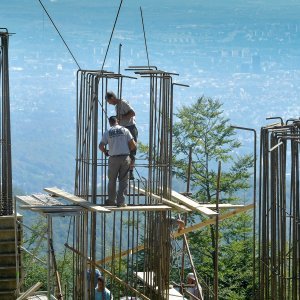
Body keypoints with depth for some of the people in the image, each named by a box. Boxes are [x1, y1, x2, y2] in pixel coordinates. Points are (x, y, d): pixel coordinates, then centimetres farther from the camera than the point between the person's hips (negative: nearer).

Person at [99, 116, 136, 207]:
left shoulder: (108, 132, 3)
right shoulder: (125, 130, 3)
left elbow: (101, 146, -3)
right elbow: (133, 145, -1)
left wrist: (105, 151, 17)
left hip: (113, 158, 0)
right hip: (125, 157, 0)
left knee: (112, 180, 13)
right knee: (123, 180, 6)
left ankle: (111, 200, 19)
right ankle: (120, 201, 1)